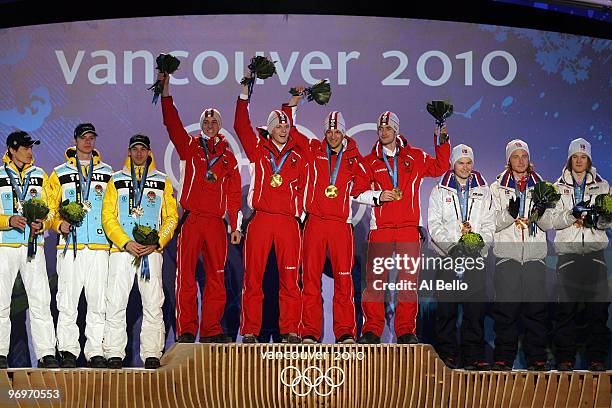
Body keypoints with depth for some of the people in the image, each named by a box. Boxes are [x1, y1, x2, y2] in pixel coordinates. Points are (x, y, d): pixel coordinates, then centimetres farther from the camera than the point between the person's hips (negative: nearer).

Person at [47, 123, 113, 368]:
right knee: (67, 302, -4)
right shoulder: (60, 174, 13)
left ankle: (96, 352, 4)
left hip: (99, 246, 1)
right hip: (70, 245, -1)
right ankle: (68, 352, 1)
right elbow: (50, 208, 11)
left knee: (97, 302, 0)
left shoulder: (107, 173, 16)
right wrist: (59, 225, -8)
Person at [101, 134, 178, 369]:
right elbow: (108, 217, 4)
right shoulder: (116, 181, 11)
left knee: (153, 305, -1)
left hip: (152, 251, 0)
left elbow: (171, 217, 8)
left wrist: (157, 242, -8)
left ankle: (152, 354, 4)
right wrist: (126, 243, -10)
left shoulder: (162, 182, 12)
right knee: (116, 303, -6)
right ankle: (114, 354, 0)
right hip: (122, 250, 0)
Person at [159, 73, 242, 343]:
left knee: (216, 278, 2)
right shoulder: (190, 147, 12)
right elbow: (172, 124, 0)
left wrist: (236, 225, 8)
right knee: (186, 277, -4)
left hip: (216, 223, 2)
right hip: (191, 220, -2)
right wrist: (166, 92, -9)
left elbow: (234, 193, 14)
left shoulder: (227, 156, 16)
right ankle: (186, 331, -1)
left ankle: (211, 330, 8)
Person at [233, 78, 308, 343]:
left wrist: (299, 213, 9)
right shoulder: (258, 149, 12)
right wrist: (244, 96, 0)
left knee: (290, 278, -1)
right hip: (260, 219, -1)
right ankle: (249, 331, 3)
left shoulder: (298, 157, 16)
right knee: (253, 277, -1)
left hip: (288, 222, 1)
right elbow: (241, 126, 4)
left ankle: (290, 330, 5)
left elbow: (302, 189, 19)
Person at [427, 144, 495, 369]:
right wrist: (452, 247, -12)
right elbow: (434, 225, 1)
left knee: (476, 308, -1)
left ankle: (474, 355, 5)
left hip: (476, 257, 1)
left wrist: (479, 244, -9)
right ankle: (447, 355, 4)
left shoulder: (483, 192, 15)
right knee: (447, 309, -2)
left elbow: (489, 225, 9)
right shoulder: (440, 192, 10)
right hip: (448, 257, -1)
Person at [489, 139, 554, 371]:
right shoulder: (497, 188, 9)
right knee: (506, 308, -3)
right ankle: (503, 358, 3)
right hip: (507, 255, -1)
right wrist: (510, 213, -19)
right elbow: (494, 223, 1)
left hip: (534, 256, 2)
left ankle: (537, 359, 6)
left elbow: (549, 225, 8)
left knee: (536, 308, 0)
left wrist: (541, 213, -14)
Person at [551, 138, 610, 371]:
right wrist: (572, 215, -18)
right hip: (568, 251, -1)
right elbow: (554, 220, 0)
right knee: (566, 306, -3)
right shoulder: (559, 186, 10)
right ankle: (564, 358, 3)